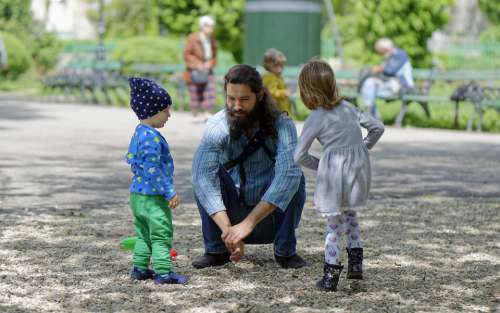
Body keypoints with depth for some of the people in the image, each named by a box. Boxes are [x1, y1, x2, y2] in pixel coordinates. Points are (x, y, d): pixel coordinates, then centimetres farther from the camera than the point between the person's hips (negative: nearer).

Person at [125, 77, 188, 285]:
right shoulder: (152, 137, -21)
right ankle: (163, 272, -3)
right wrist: (170, 192, -19)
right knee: (161, 234, -4)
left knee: (143, 234, 17)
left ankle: (140, 268, 22)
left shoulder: (139, 133, 11)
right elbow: (153, 169, -24)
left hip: (137, 194, 10)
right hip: (152, 197, -10)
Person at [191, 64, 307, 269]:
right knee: (205, 173, -24)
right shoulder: (217, 127, -18)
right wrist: (227, 228, -45)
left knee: (294, 177, -28)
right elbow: (203, 177, -31)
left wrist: (248, 223, -46)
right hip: (232, 214, 1)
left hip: (271, 217, -1)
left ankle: (285, 251, -9)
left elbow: (288, 174, -37)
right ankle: (215, 250, -9)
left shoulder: (281, 125, -21)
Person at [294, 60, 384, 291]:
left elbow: (299, 156, -5)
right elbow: (377, 127, 16)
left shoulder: (314, 120, -4)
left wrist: (318, 165, 10)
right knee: (350, 213, 26)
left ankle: (330, 276, 6)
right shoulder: (348, 108, 10)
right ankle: (356, 261, 20)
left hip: (333, 170, -5)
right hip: (359, 166, 5)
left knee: (333, 224, 4)